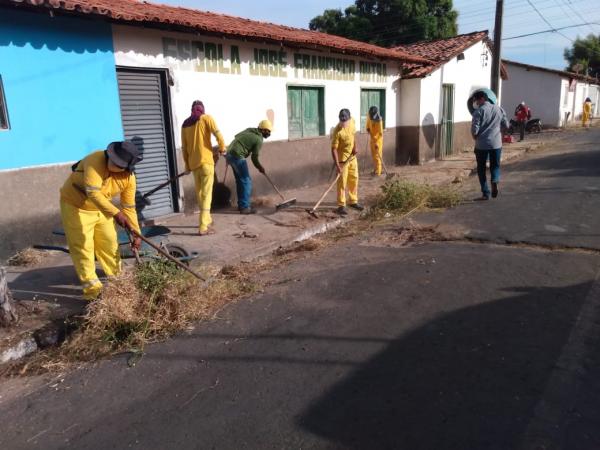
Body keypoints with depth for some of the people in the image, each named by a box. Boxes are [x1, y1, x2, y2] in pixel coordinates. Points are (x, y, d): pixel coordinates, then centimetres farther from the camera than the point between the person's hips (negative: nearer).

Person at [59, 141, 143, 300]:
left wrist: (136, 233, -7)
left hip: (101, 208, 5)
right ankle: (92, 288, 1)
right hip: (75, 205, -5)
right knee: (83, 246, -6)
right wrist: (115, 213, -52)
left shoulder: (129, 178, -15)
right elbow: (93, 193, -44)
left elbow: (129, 207, -6)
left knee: (110, 242, 10)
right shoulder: (96, 160, -33)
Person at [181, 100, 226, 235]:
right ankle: (203, 227, -9)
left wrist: (187, 165, 19)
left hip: (193, 163, 5)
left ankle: (206, 220, 33)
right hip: (206, 161, -5)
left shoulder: (185, 124, 13)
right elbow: (218, 134, -14)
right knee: (206, 194, -5)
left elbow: (184, 147, 13)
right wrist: (222, 149, 1)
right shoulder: (206, 118, 0)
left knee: (199, 193, 18)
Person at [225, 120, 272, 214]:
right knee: (246, 181, -3)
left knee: (240, 180, 16)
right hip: (237, 156, -9)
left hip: (229, 153, 9)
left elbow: (237, 136, 19)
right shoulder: (259, 140, -8)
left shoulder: (249, 130, 14)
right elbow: (254, 157, -5)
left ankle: (241, 205, 23)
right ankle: (245, 207, -2)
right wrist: (260, 168, 11)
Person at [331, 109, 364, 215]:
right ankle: (341, 205, 2)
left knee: (354, 179, 14)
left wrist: (355, 146, -1)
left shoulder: (352, 121, -5)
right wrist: (337, 165, -29)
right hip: (342, 159, -7)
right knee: (342, 182, -5)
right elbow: (334, 149, -24)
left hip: (352, 157, 7)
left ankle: (353, 201, 28)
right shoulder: (337, 131, -25)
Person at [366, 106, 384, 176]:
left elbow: (381, 134, -27)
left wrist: (377, 143, -34)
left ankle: (378, 172, -2)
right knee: (373, 155, 15)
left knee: (377, 155, -7)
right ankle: (375, 169, 28)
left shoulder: (379, 121, -26)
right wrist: (368, 129, -6)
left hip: (378, 139, -7)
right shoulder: (369, 116, -7)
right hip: (372, 138, 7)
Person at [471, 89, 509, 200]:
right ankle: (495, 181, -14)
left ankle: (485, 193, 7)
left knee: (481, 168, 9)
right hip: (496, 143, 4)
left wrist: (475, 137, 4)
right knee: (495, 165, 17)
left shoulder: (479, 111, -9)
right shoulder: (499, 109, 7)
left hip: (481, 144, -4)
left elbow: (474, 129, -15)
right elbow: (506, 125, 10)